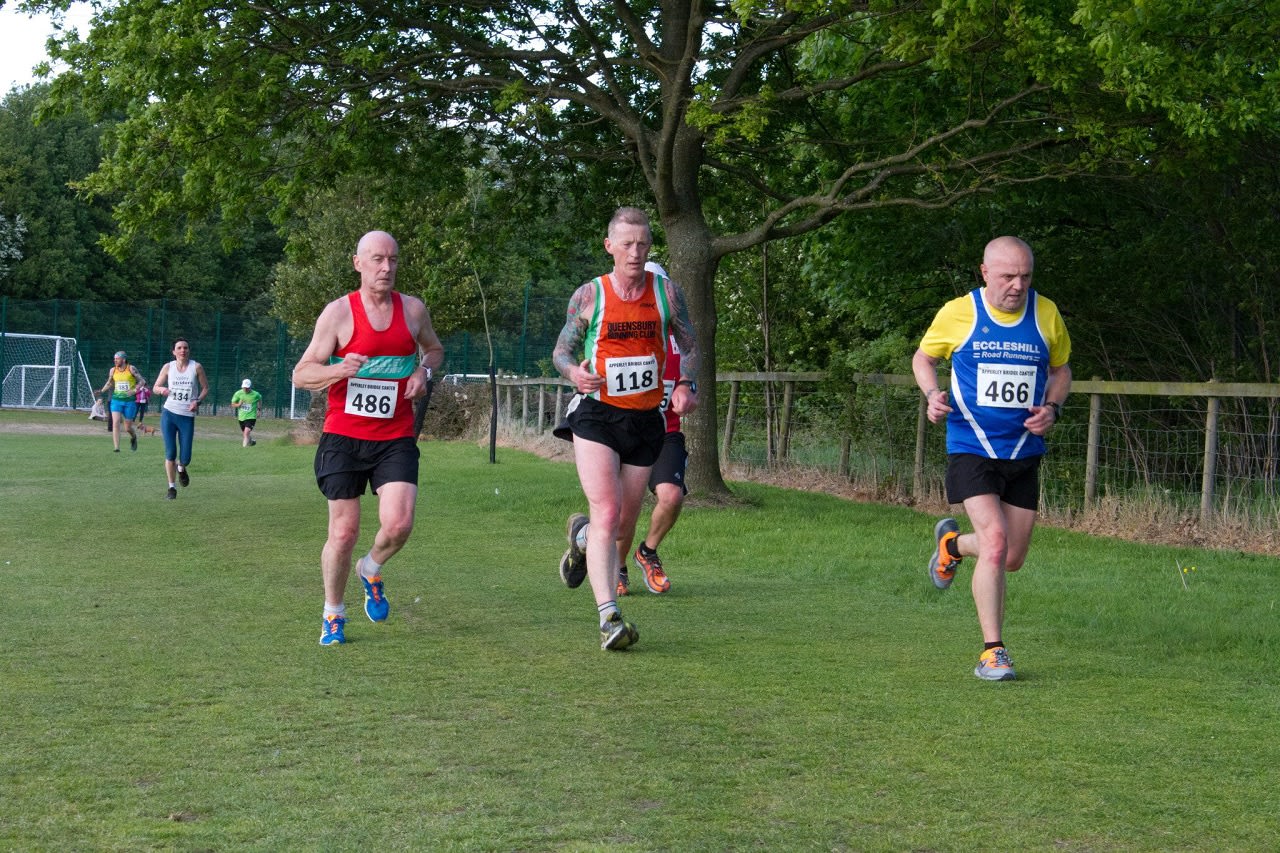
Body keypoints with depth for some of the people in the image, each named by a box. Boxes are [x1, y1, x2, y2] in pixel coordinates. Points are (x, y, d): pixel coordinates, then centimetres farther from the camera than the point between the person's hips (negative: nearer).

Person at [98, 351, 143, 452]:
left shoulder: (131, 369, -8)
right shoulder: (113, 370, 3)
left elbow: (141, 381, -4)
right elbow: (109, 383, 19)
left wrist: (134, 390, -19)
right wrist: (102, 391, 4)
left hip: (129, 401, -2)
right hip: (116, 400, 2)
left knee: (127, 428, 5)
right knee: (115, 423, -15)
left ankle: (133, 437, 40)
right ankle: (116, 447, -13)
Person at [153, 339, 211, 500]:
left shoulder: (196, 367, -1)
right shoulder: (168, 367, 3)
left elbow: (205, 388, 7)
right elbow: (155, 387, 10)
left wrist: (198, 401, -10)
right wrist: (161, 389, -14)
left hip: (187, 416, -1)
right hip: (169, 414, 1)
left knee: (185, 458, -2)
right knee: (170, 453, -4)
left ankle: (181, 469, 35)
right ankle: (172, 487, 12)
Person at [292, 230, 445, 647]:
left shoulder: (413, 309, 6)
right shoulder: (338, 312, -3)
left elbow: (435, 350, 26)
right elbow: (301, 374, -3)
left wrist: (424, 371, 3)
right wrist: (340, 370, -22)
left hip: (396, 439, 2)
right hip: (343, 436, -2)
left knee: (398, 524, -16)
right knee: (344, 531, -1)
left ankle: (371, 570, 18)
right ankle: (333, 615, 21)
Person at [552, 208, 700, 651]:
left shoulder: (666, 291, 2)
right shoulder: (588, 295, -3)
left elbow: (690, 347, 11)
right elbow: (562, 350, 6)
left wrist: (685, 385, -8)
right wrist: (573, 371, -17)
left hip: (646, 419, 3)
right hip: (597, 415, -3)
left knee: (625, 523, 12)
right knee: (607, 514, -19)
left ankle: (580, 532, 48)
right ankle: (609, 618, -23)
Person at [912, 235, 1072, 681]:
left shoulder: (1046, 313, 1)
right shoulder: (957, 313, -6)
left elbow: (1060, 369, 16)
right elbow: (922, 358, 10)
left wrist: (1052, 409, -4)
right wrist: (933, 394, -10)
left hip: (1024, 452, 4)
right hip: (971, 449, -4)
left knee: (1013, 558, 9)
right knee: (995, 542, -20)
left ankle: (952, 543, 41)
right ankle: (992, 652, -10)